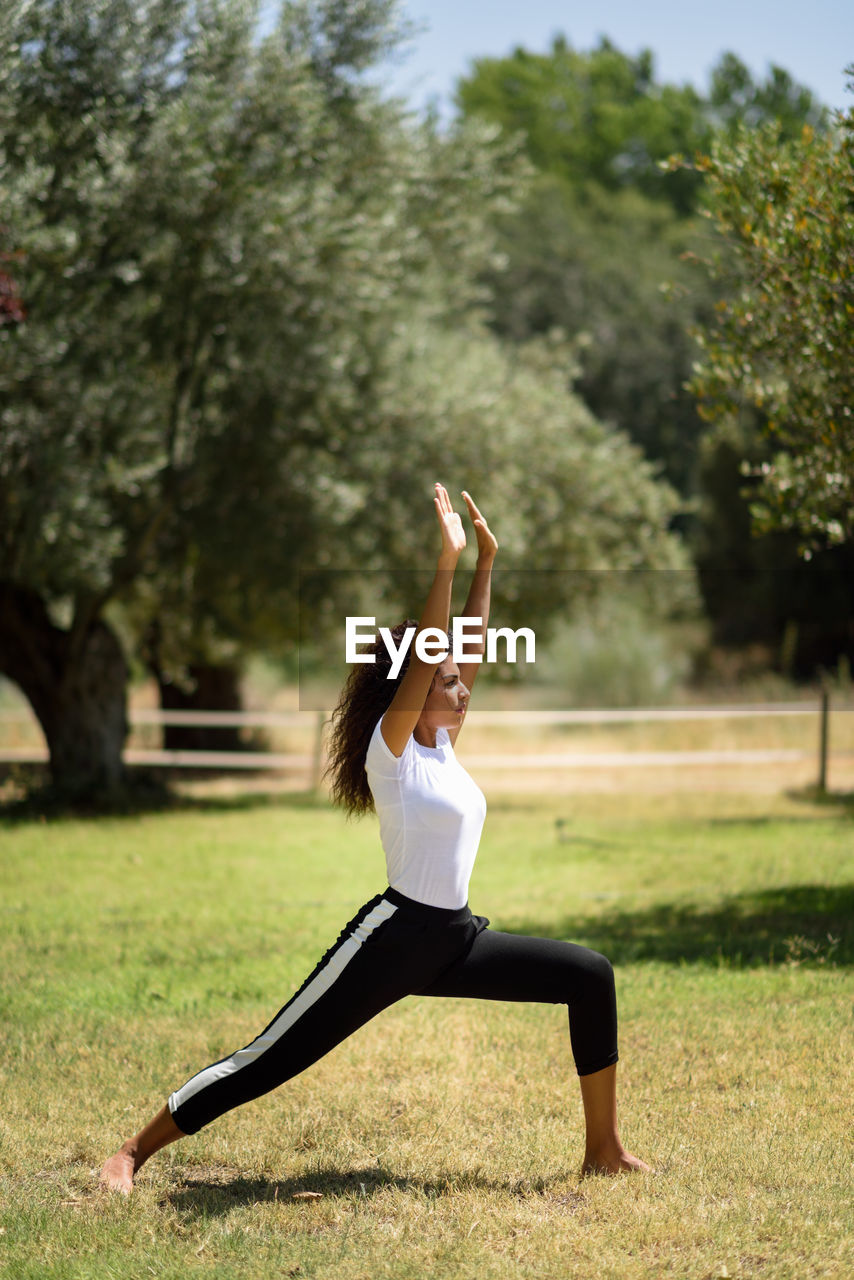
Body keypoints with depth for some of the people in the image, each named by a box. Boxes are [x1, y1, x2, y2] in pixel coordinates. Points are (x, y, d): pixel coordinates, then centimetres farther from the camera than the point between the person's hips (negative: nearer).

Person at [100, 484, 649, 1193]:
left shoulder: (441, 744, 11)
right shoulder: (391, 749, -9)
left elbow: (471, 649, 12)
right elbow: (422, 661, -22)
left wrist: (486, 563, 8)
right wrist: (446, 563, -26)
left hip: (455, 940, 8)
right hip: (394, 937, -8)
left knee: (590, 976, 2)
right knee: (271, 1059, -8)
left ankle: (604, 1149, 6)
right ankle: (132, 1154, 1)